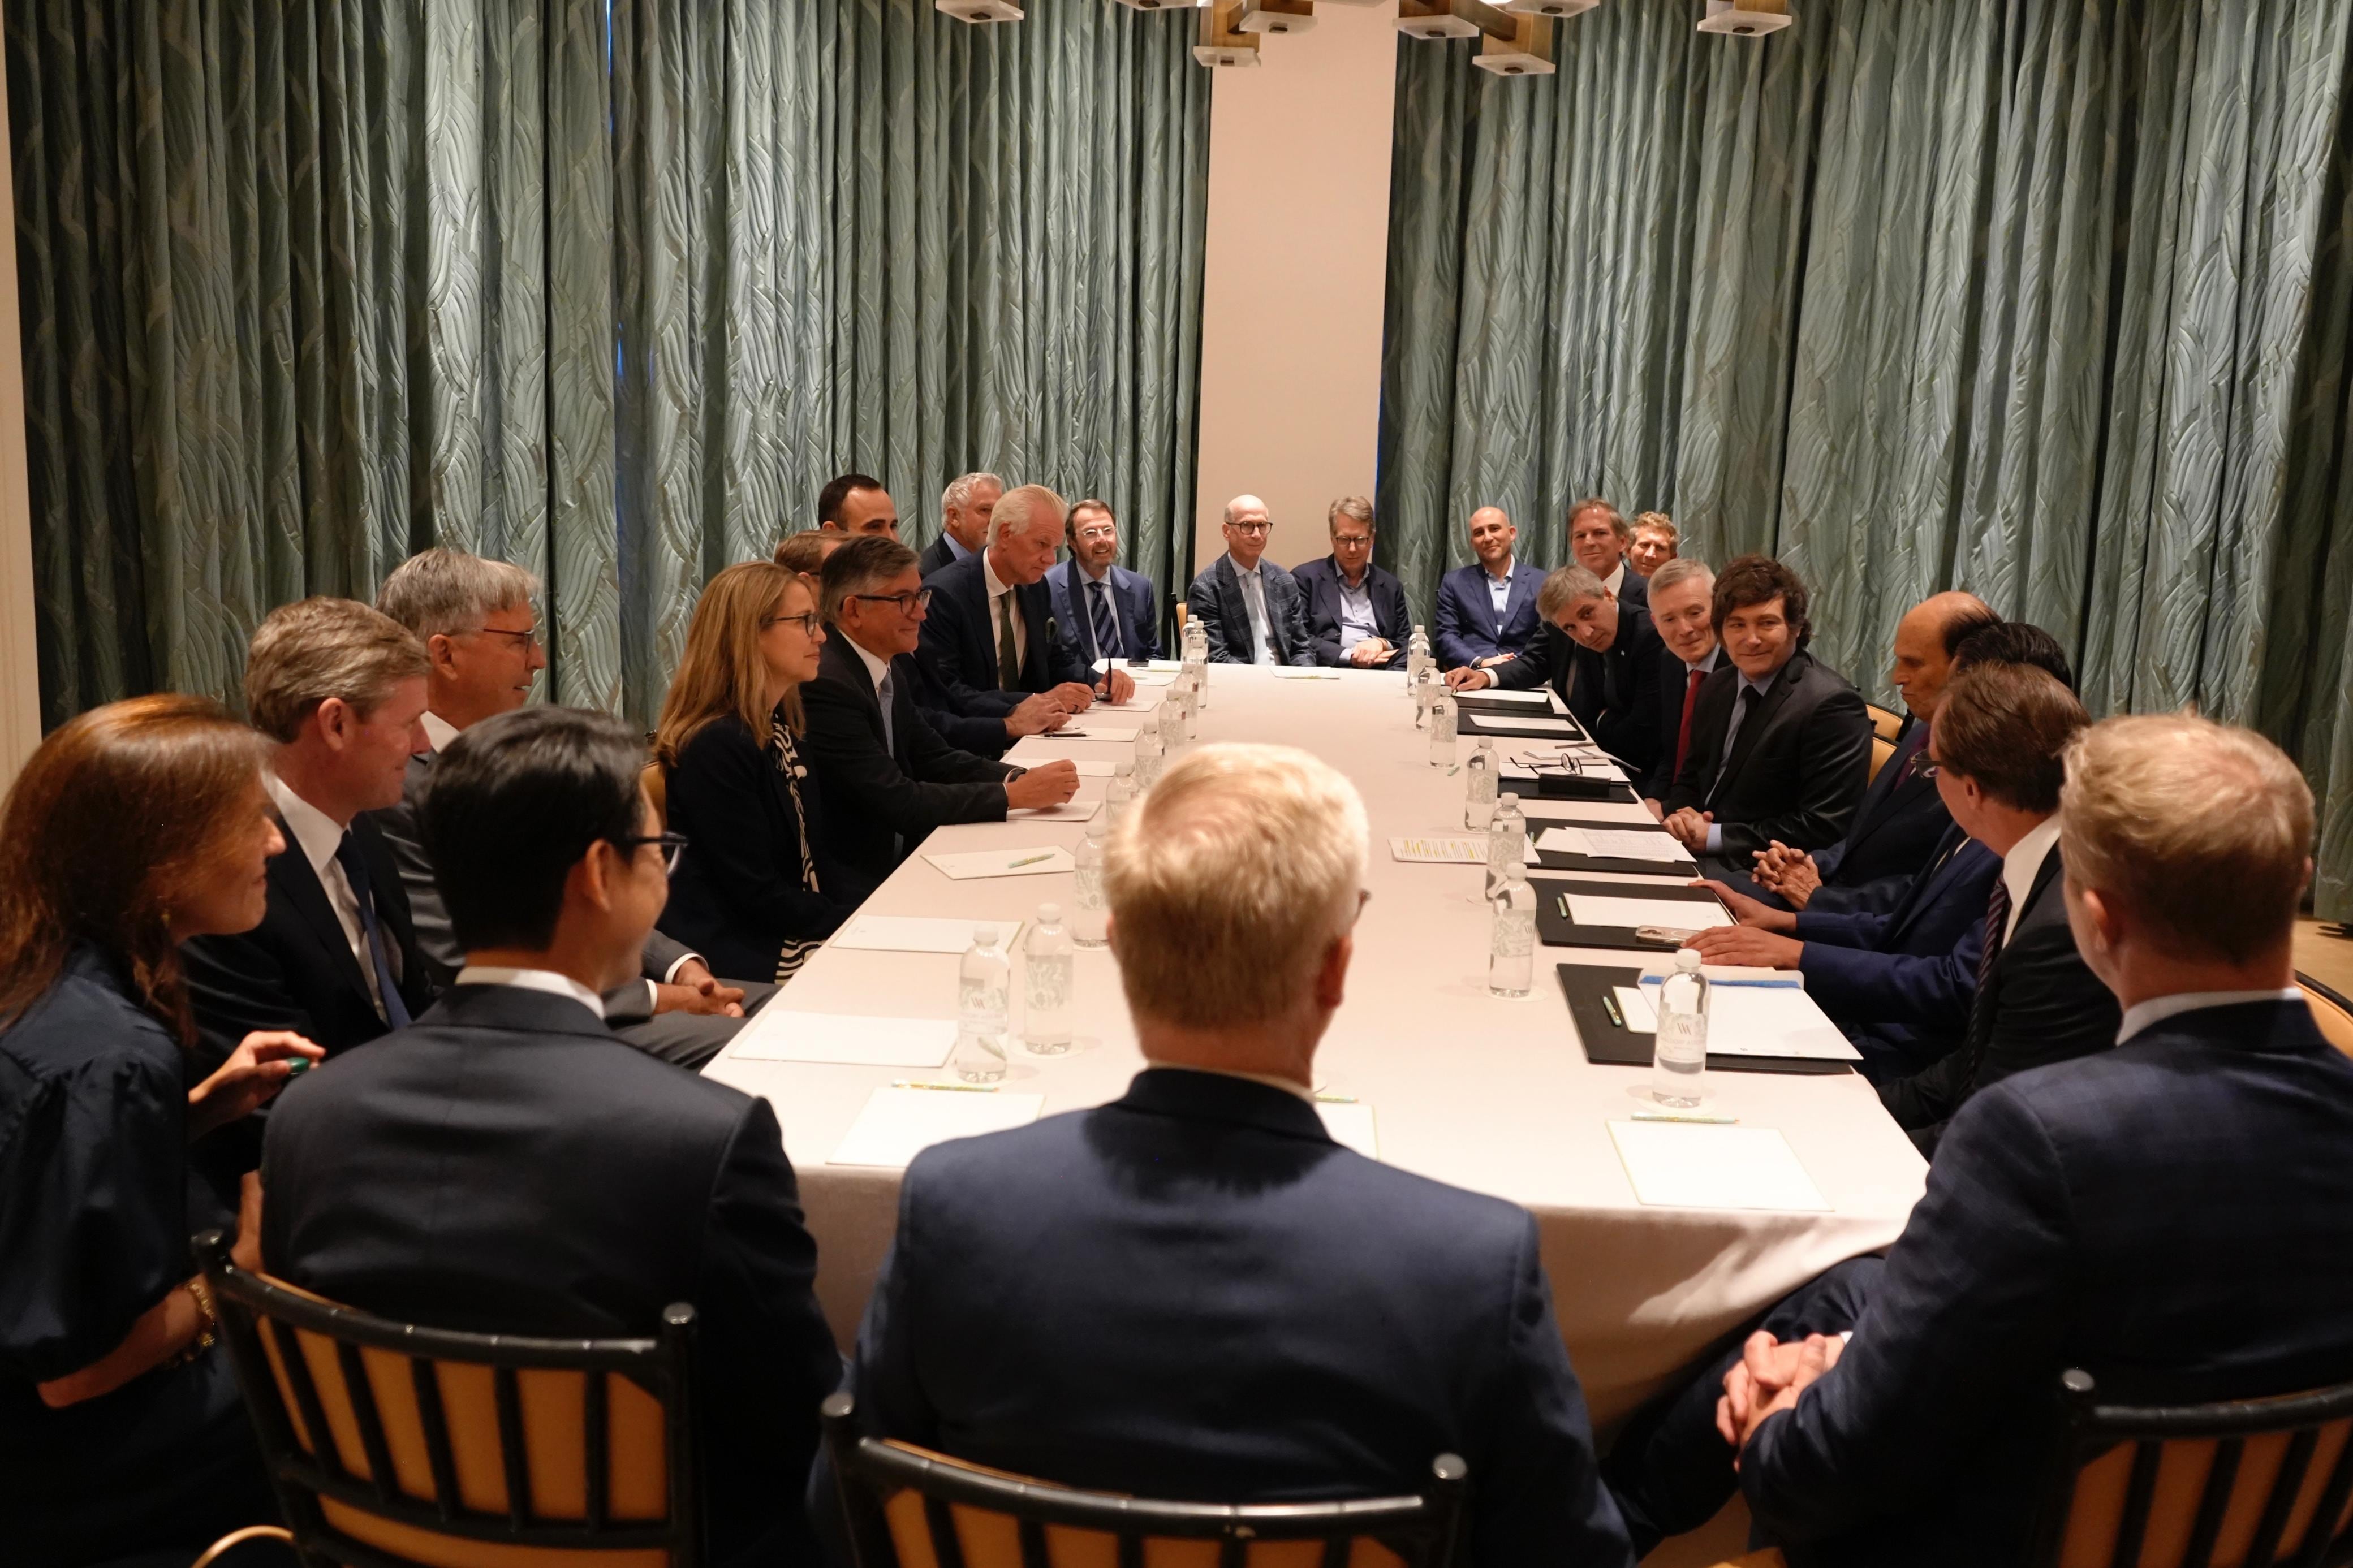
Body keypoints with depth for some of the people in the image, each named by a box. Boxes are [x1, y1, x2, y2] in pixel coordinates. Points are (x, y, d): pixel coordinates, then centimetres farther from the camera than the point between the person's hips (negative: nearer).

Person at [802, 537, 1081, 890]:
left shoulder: (890, 668, 7)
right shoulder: (825, 684, -21)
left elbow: (936, 759, 10)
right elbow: (896, 802, -23)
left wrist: (1021, 778, -7)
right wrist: (1014, 795, -19)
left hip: (898, 854, 8)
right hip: (854, 881, -8)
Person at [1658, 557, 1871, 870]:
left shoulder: (1832, 705, -16)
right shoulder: (1717, 688, 8)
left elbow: (1825, 829, -19)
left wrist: (1714, 836, -18)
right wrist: (1679, 816, -6)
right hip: (1694, 849, 7)